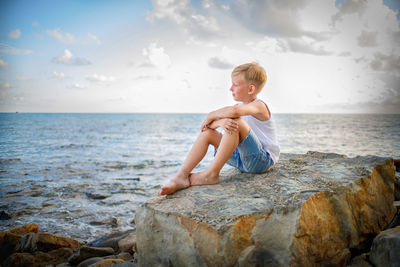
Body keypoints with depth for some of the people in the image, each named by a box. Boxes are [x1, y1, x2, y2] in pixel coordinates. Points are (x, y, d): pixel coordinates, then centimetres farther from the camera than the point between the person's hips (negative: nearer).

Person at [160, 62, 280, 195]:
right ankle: (181, 177, -18)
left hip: (264, 159, -8)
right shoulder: (240, 107, 11)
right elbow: (209, 124, 0)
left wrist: (211, 115, -21)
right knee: (207, 132, -6)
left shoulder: (259, 106, -15)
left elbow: (234, 110, -40)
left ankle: (211, 174, -28)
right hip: (243, 157, 8)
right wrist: (220, 122, -26)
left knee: (236, 121, -31)